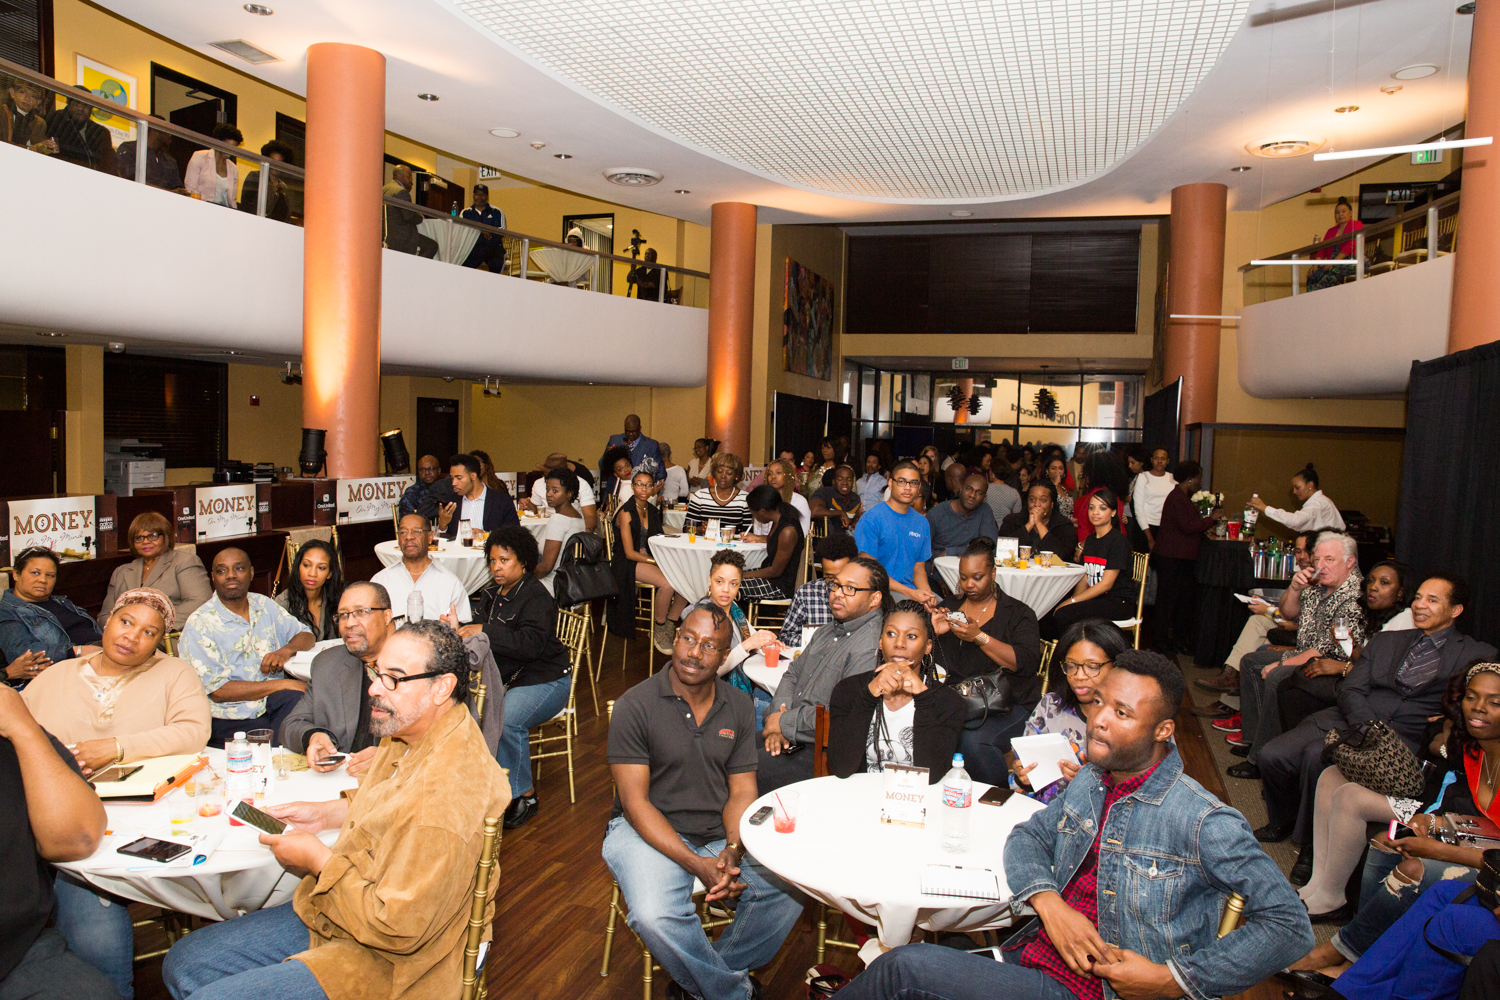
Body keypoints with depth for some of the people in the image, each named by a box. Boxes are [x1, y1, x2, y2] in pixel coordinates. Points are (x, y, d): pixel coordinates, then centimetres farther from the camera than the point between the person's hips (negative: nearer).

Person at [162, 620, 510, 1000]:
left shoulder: (445, 795, -33)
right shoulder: (412, 733, 0)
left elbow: (396, 928, -29)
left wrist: (317, 860, -17)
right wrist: (326, 814, 7)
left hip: (385, 962, -10)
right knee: (183, 963, 12)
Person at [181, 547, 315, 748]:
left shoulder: (264, 605, 13)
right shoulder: (199, 624, -5)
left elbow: (305, 635, 19)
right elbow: (217, 691, -12)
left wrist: (286, 650, -6)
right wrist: (282, 684, -16)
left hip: (274, 702, 5)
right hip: (232, 720, -5)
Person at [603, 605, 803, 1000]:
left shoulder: (739, 708, 4)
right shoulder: (635, 706, -10)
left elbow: (742, 792, 5)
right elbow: (634, 801, -13)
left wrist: (733, 850, -17)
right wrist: (697, 864, -22)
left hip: (721, 833, 4)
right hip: (651, 832, -4)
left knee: (791, 886, -19)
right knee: (655, 917, -32)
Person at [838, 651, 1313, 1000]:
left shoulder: (1202, 820, -16)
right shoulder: (1090, 782, 7)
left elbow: (1291, 924, -14)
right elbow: (1028, 836, 17)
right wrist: (1048, 901, -6)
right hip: (1033, 956, 6)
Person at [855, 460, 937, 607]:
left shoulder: (922, 523, 12)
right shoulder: (871, 519, -9)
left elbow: (919, 568, 15)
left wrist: (926, 592, -8)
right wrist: (910, 593, -18)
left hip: (912, 590, 6)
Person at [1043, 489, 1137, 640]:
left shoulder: (1119, 541, -10)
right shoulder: (1090, 540, 14)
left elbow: (1106, 584, -16)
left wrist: (1071, 601, -18)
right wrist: (1072, 601, -6)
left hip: (1119, 603, -7)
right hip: (1096, 599, 7)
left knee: (1064, 615, -29)